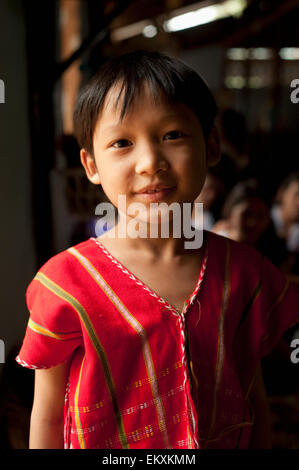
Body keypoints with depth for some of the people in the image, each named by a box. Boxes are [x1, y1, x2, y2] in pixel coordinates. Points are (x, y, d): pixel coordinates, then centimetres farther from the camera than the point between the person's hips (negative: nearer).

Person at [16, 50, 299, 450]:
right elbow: (47, 415, -11)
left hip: (223, 441, 2)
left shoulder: (244, 273, -12)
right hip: (104, 448, -1)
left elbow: (254, 400, -2)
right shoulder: (67, 284, -20)